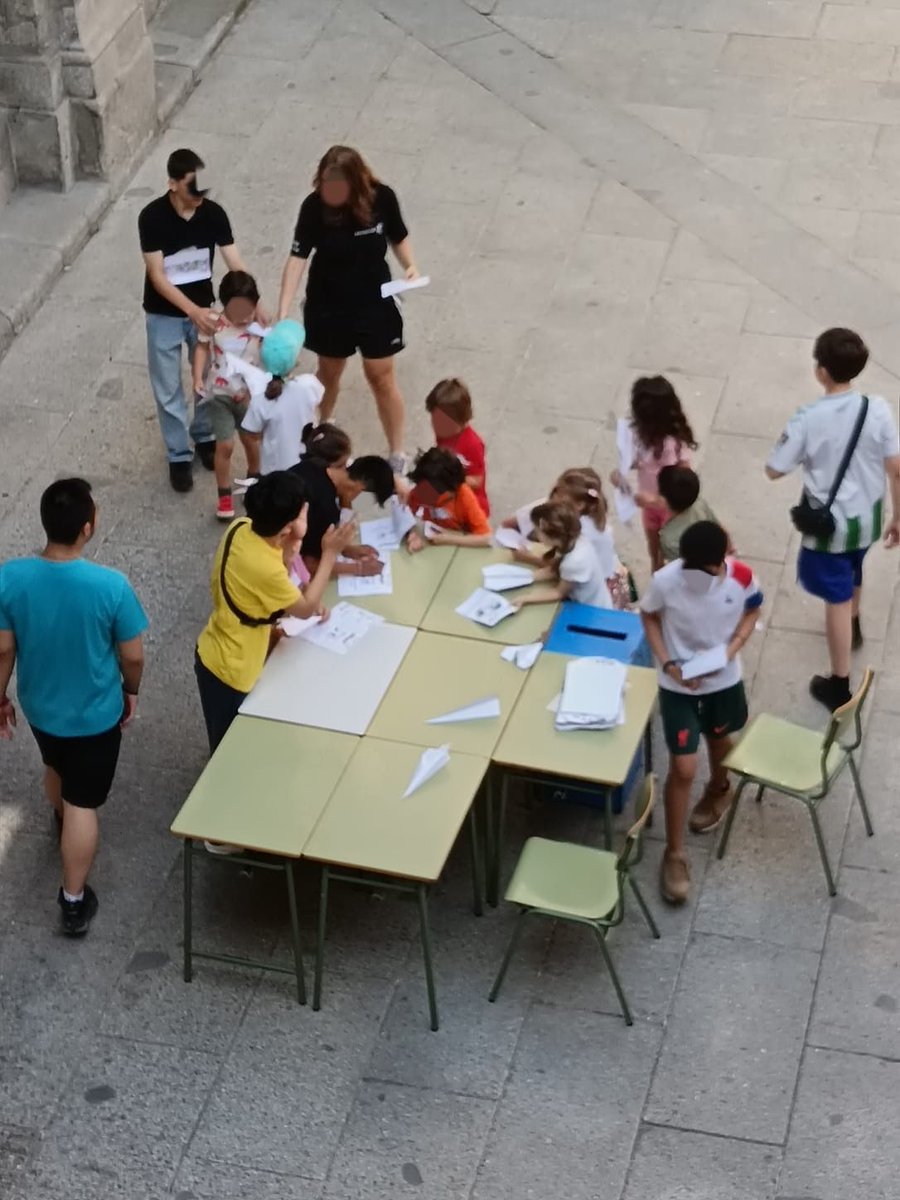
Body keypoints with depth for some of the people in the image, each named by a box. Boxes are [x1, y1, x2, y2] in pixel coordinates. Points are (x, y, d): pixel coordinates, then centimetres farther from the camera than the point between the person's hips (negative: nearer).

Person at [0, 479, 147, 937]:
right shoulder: (111, 585, -30)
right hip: (95, 713, -4)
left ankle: (64, 827, 63)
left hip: (39, 706, 4)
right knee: (83, 802, 12)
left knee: (57, 770, 33)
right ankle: (73, 900, 22)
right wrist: (131, 692, 6)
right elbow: (132, 656, -16)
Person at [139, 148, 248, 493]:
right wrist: (192, 312, -33)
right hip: (165, 315, -3)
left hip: (202, 309, 3)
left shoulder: (213, 213, -13)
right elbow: (157, 276, -23)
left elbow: (236, 265, -14)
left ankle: (204, 436, 42)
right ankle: (179, 456, 23)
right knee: (169, 390, 7)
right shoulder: (152, 217, -23)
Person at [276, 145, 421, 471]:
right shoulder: (314, 207, -22)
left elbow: (398, 237, 0)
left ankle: (397, 456, 22)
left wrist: (410, 265, -19)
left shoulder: (382, 198, -18)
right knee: (329, 372, 21)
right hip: (328, 306, 0)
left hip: (375, 303, 0)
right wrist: (282, 312, -32)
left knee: (381, 377, 7)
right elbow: (298, 257, -25)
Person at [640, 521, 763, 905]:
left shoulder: (742, 577, -22)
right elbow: (649, 616, -7)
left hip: (724, 679, 2)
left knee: (719, 740, 28)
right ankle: (674, 855, 13)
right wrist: (667, 663, -17)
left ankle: (719, 790, 63)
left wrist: (731, 650, -17)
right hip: (678, 685, -2)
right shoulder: (665, 581, -26)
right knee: (683, 768, -2)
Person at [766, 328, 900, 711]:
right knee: (852, 573, 33)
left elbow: (774, 470, -14)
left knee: (837, 598, 8)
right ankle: (854, 628, 61)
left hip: (830, 523, -4)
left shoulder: (808, 419, -24)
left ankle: (839, 686, 17)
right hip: (867, 517, 4)